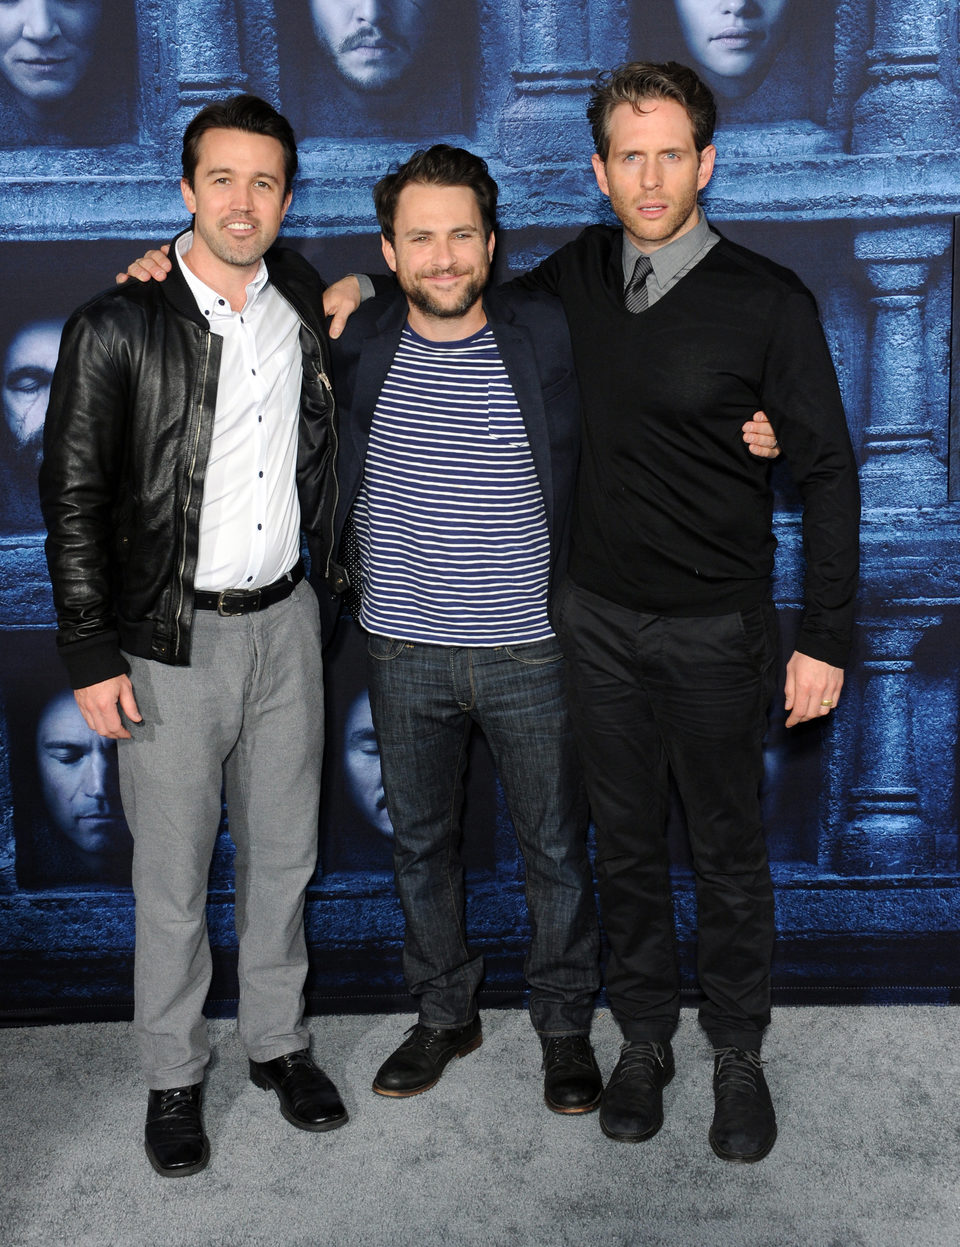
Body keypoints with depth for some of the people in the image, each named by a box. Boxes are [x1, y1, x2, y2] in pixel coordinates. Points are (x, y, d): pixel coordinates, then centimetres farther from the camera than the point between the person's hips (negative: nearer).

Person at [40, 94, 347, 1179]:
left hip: (284, 622, 4)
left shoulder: (301, 299, 4)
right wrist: (91, 655, -11)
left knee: (283, 853, 15)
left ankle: (278, 1041, 35)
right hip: (171, 640, -4)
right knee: (172, 875, 8)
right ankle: (173, 1072, 28)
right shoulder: (117, 327, -10)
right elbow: (72, 496, -8)